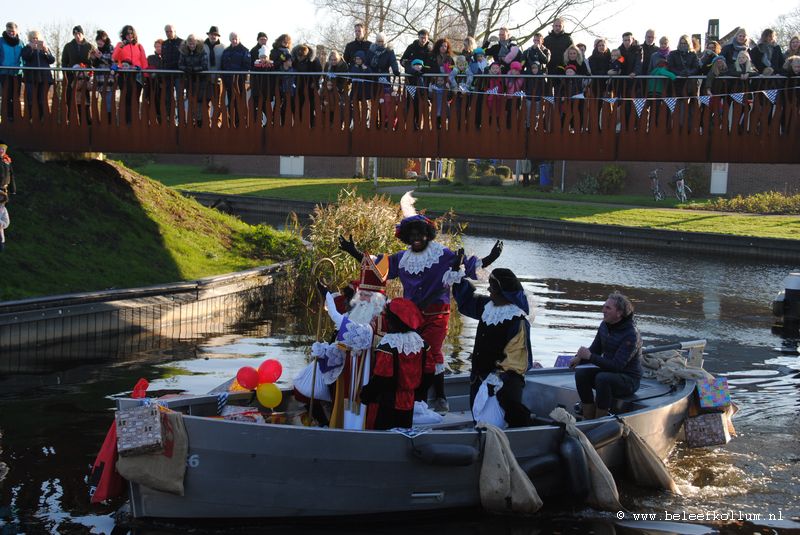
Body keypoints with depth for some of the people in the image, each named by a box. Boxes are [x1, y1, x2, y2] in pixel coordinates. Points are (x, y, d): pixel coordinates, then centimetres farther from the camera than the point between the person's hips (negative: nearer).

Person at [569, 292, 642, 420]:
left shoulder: (631, 335, -23)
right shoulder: (605, 325, 1)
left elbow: (616, 366, -28)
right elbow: (595, 350, 12)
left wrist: (590, 356, -32)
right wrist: (579, 358, -10)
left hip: (629, 380, -7)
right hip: (609, 372, 7)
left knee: (603, 378, -35)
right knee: (581, 373, -17)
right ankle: (588, 420, -14)